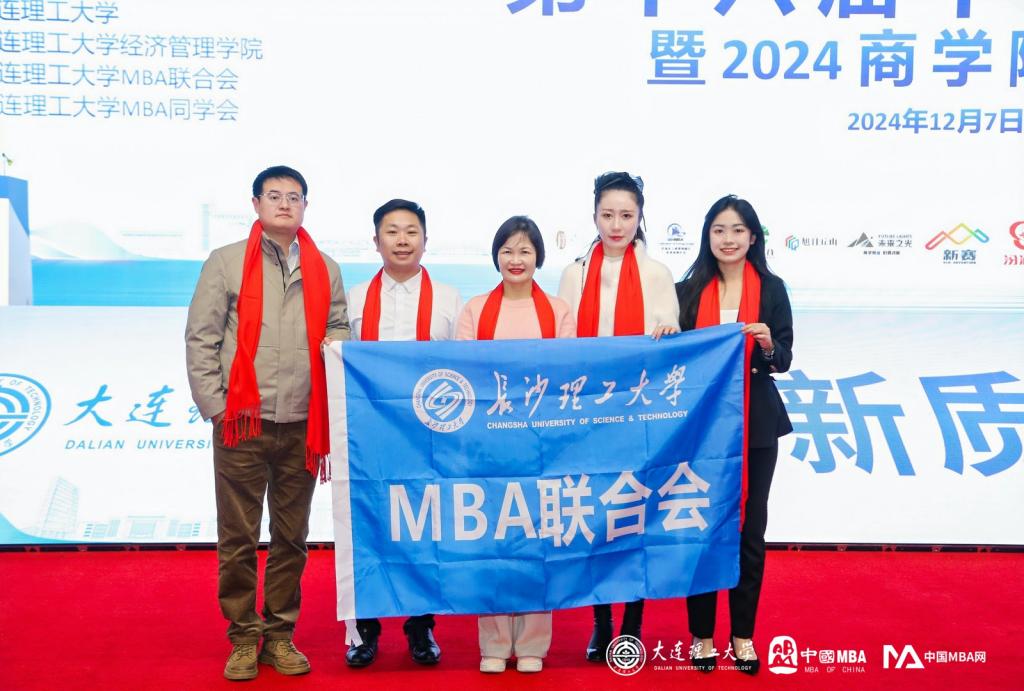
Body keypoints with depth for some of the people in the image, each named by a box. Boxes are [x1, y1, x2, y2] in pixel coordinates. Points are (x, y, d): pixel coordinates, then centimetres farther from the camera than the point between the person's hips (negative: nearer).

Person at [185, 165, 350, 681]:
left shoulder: (325, 271, 11)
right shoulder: (226, 262, 3)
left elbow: (338, 330, 18)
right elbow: (201, 339, 0)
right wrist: (215, 406, -7)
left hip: (303, 425, 3)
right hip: (242, 424, -2)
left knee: (291, 537, 10)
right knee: (238, 539, 4)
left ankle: (280, 635, 23)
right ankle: (243, 638, 18)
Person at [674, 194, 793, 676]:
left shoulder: (772, 289, 3)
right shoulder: (688, 290, 3)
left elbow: (784, 361, 1)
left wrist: (768, 345, -19)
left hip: (755, 425, 0)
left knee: (750, 528, 6)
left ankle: (743, 634, 19)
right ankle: (701, 634, 17)